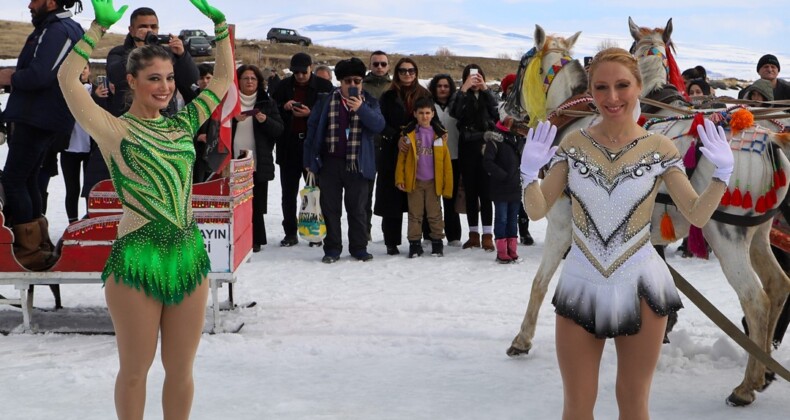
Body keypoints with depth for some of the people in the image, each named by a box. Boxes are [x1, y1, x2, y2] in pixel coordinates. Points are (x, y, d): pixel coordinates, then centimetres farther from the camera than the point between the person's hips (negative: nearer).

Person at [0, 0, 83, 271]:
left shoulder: (58, 30, -15)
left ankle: (30, 251, -6)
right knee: (27, 180, 16)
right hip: (39, 118, 10)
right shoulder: (67, 28, 18)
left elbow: (39, 76, -26)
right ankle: (40, 243, 22)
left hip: (38, 119, -10)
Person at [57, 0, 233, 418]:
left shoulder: (182, 125, 11)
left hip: (190, 255, 5)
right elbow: (68, 78, -14)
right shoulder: (116, 130, -3)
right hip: (138, 259, -5)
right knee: (135, 370, 8)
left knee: (180, 369, 12)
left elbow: (223, 78, 18)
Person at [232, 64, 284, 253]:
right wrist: (233, 119, -12)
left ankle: (256, 240, 6)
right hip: (233, 161, 0)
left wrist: (265, 120, -14)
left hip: (259, 162, 0)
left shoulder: (267, 103, 11)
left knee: (256, 204, -1)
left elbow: (279, 129, 5)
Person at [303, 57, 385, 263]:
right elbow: (312, 128, 6)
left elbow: (379, 125, -11)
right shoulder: (326, 101, 4)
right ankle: (332, 249, 13)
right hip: (330, 163, 1)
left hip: (357, 165, -1)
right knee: (330, 208, 5)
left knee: (357, 208, 6)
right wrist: (309, 160, 3)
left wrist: (361, 109, -25)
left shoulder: (369, 102, 5)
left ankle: (359, 247, 16)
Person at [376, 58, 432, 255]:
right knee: (392, 198, -1)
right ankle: (392, 242, 5)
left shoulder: (424, 95, 9)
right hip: (393, 152, 0)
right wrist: (397, 136, -14)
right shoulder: (388, 96, 7)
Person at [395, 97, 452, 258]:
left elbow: (446, 162, 0)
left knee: (435, 214, 7)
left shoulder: (440, 134, 0)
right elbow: (401, 158, 1)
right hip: (414, 181, 0)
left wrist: (447, 186, -3)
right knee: (415, 214, 7)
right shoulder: (409, 133, 0)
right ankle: (414, 244, 13)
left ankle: (437, 242, 17)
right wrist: (400, 179, -7)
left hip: (433, 181, 0)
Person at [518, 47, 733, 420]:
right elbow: (537, 210, -2)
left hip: (640, 285, -1)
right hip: (580, 284, 1)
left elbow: (697, 215, -3)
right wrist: (529, 171, -20)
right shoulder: (574, 143, -2)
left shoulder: (659, 148, -5)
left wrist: (722, 173, -18)